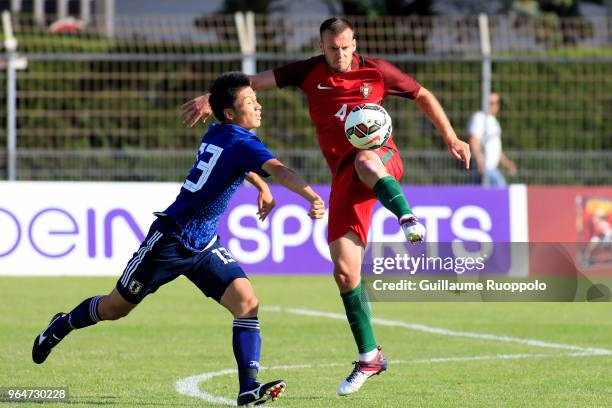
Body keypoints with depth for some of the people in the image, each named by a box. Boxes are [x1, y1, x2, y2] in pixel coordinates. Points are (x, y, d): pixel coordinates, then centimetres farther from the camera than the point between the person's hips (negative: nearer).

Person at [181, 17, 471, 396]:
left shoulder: (376, 71, 5)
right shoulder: (311, 72, 9)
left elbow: (423, 95, 17)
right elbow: (258, 80, 9)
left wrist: (451, 137, 13)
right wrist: (211, 98, 0)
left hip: (382, 159, -3)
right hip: (344, 175, 3)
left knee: (365, 161, -44)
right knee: (345, 269, -5)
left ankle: (408, 218, -55)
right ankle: (369, 357, 4)